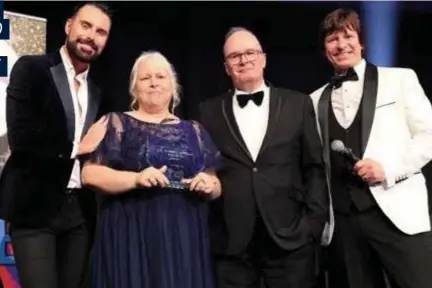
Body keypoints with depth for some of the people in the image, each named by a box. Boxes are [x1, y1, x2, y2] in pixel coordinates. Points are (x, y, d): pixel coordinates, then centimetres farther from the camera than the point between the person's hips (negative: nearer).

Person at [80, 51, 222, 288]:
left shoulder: (194, 131, 14)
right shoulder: (116, 124, 5)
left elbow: (214, 187, 15)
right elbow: (90, 174, -4)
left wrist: (209, 185, -7)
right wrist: (136, 179, -18)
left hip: (185, 238, 3)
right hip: (131, 236, -3)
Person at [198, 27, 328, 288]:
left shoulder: (298, 104, 6)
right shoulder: (210, 112, 7)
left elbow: (315, 167, 5)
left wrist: (314, 222, -3)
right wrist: (206, 229, 0)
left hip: (291, 237, 0)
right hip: (231, 241, 0)